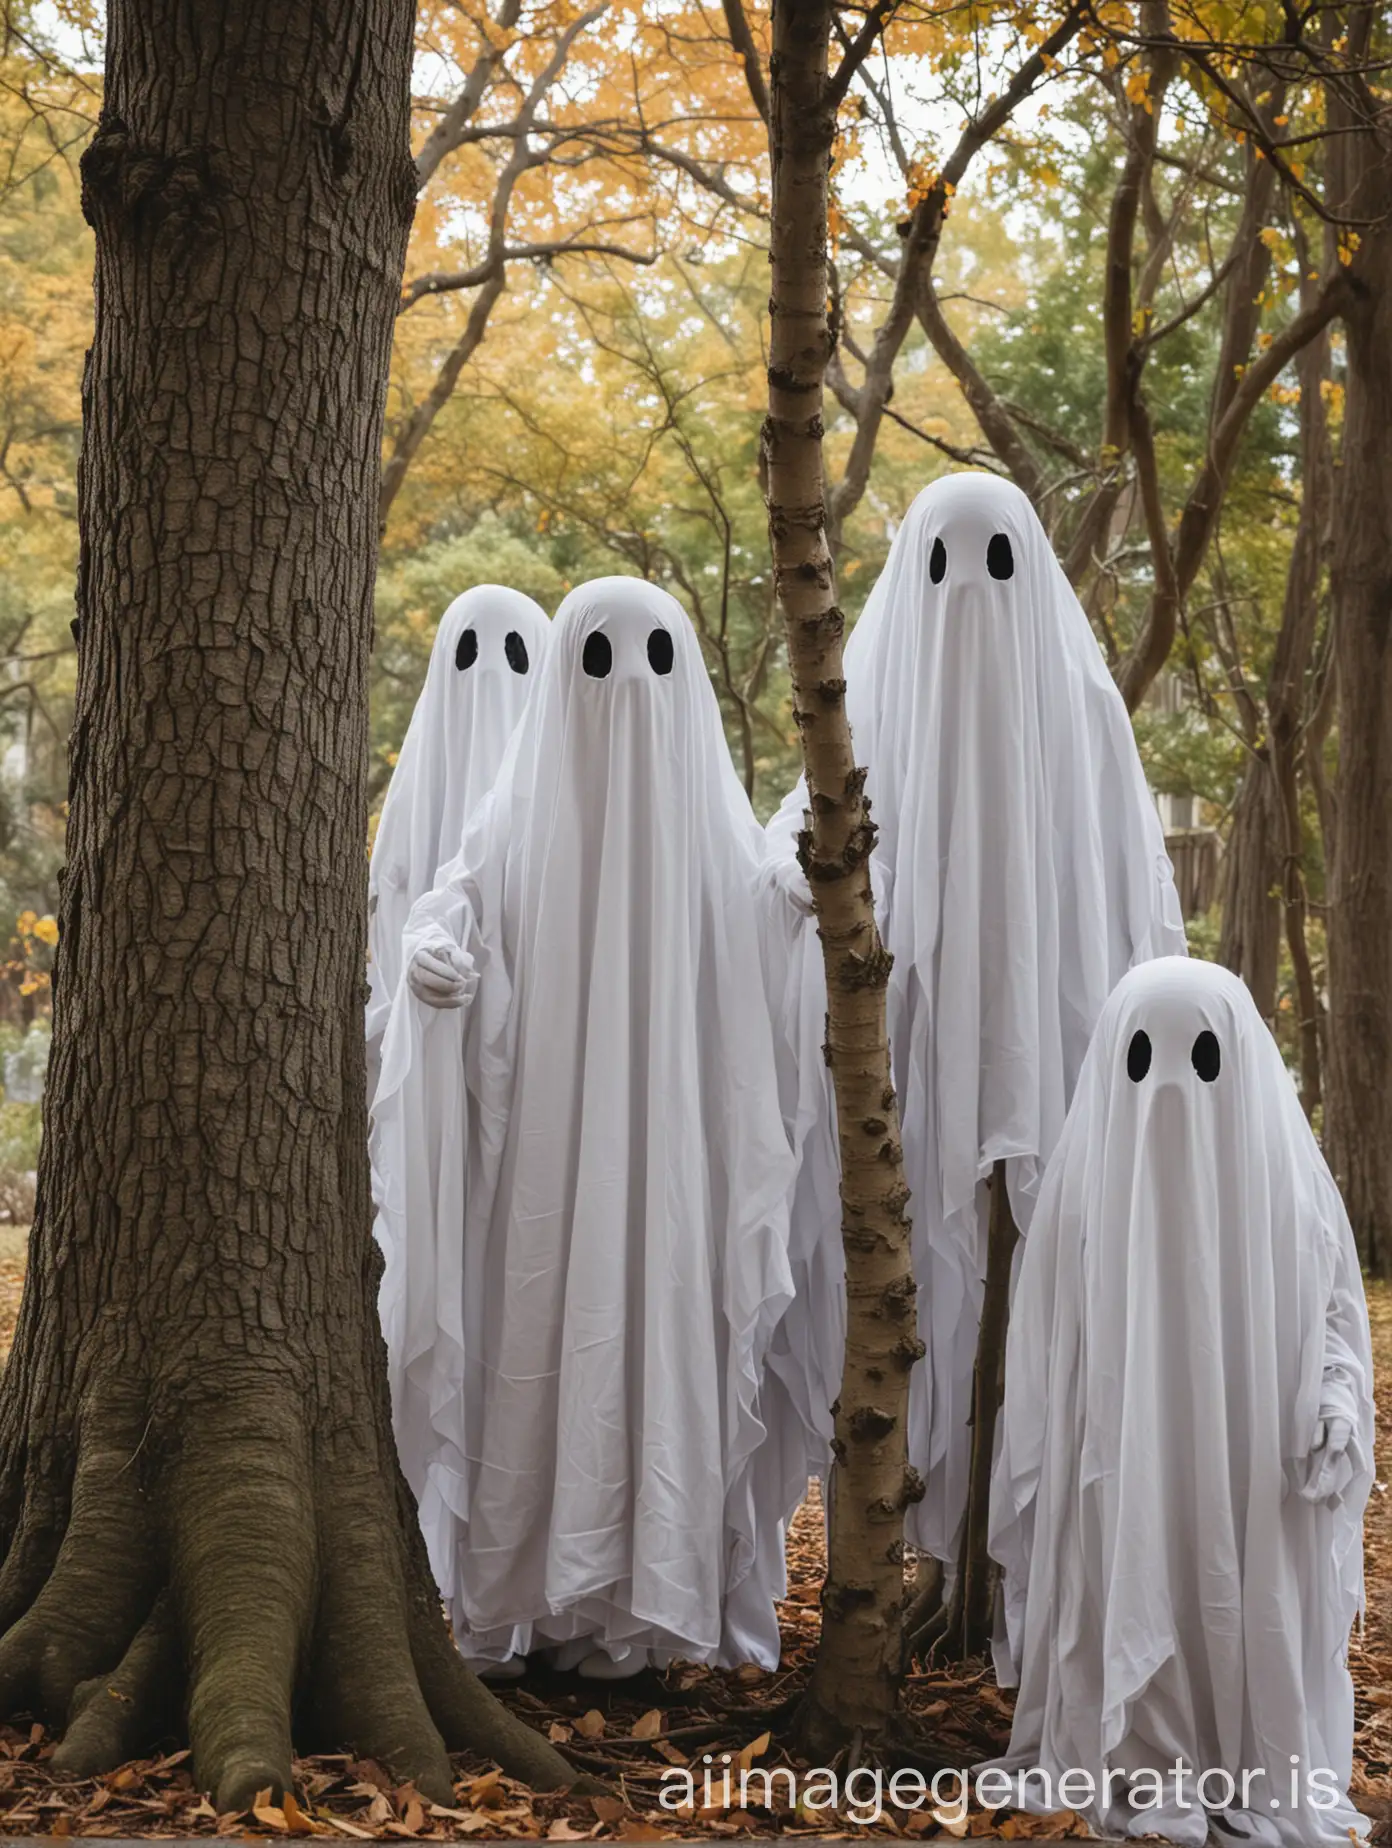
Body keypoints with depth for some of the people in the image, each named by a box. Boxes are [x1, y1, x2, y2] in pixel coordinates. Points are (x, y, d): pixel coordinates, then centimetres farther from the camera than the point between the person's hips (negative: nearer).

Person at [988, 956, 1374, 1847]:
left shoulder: (1285, 1169, -4)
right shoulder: (1089, 1174, -4)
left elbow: (1334, 1303, 5)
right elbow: (1049, 1345, 2)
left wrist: (1337, 1397, -13)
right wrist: (1042, 1486, 3)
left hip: (1256, 1477, 1)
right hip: (1123, 1476, 0)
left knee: (1252, 1609, 5)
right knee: (1134, 1612, 3)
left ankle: (1261, 1772, 22)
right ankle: (1137, 1765, 19)